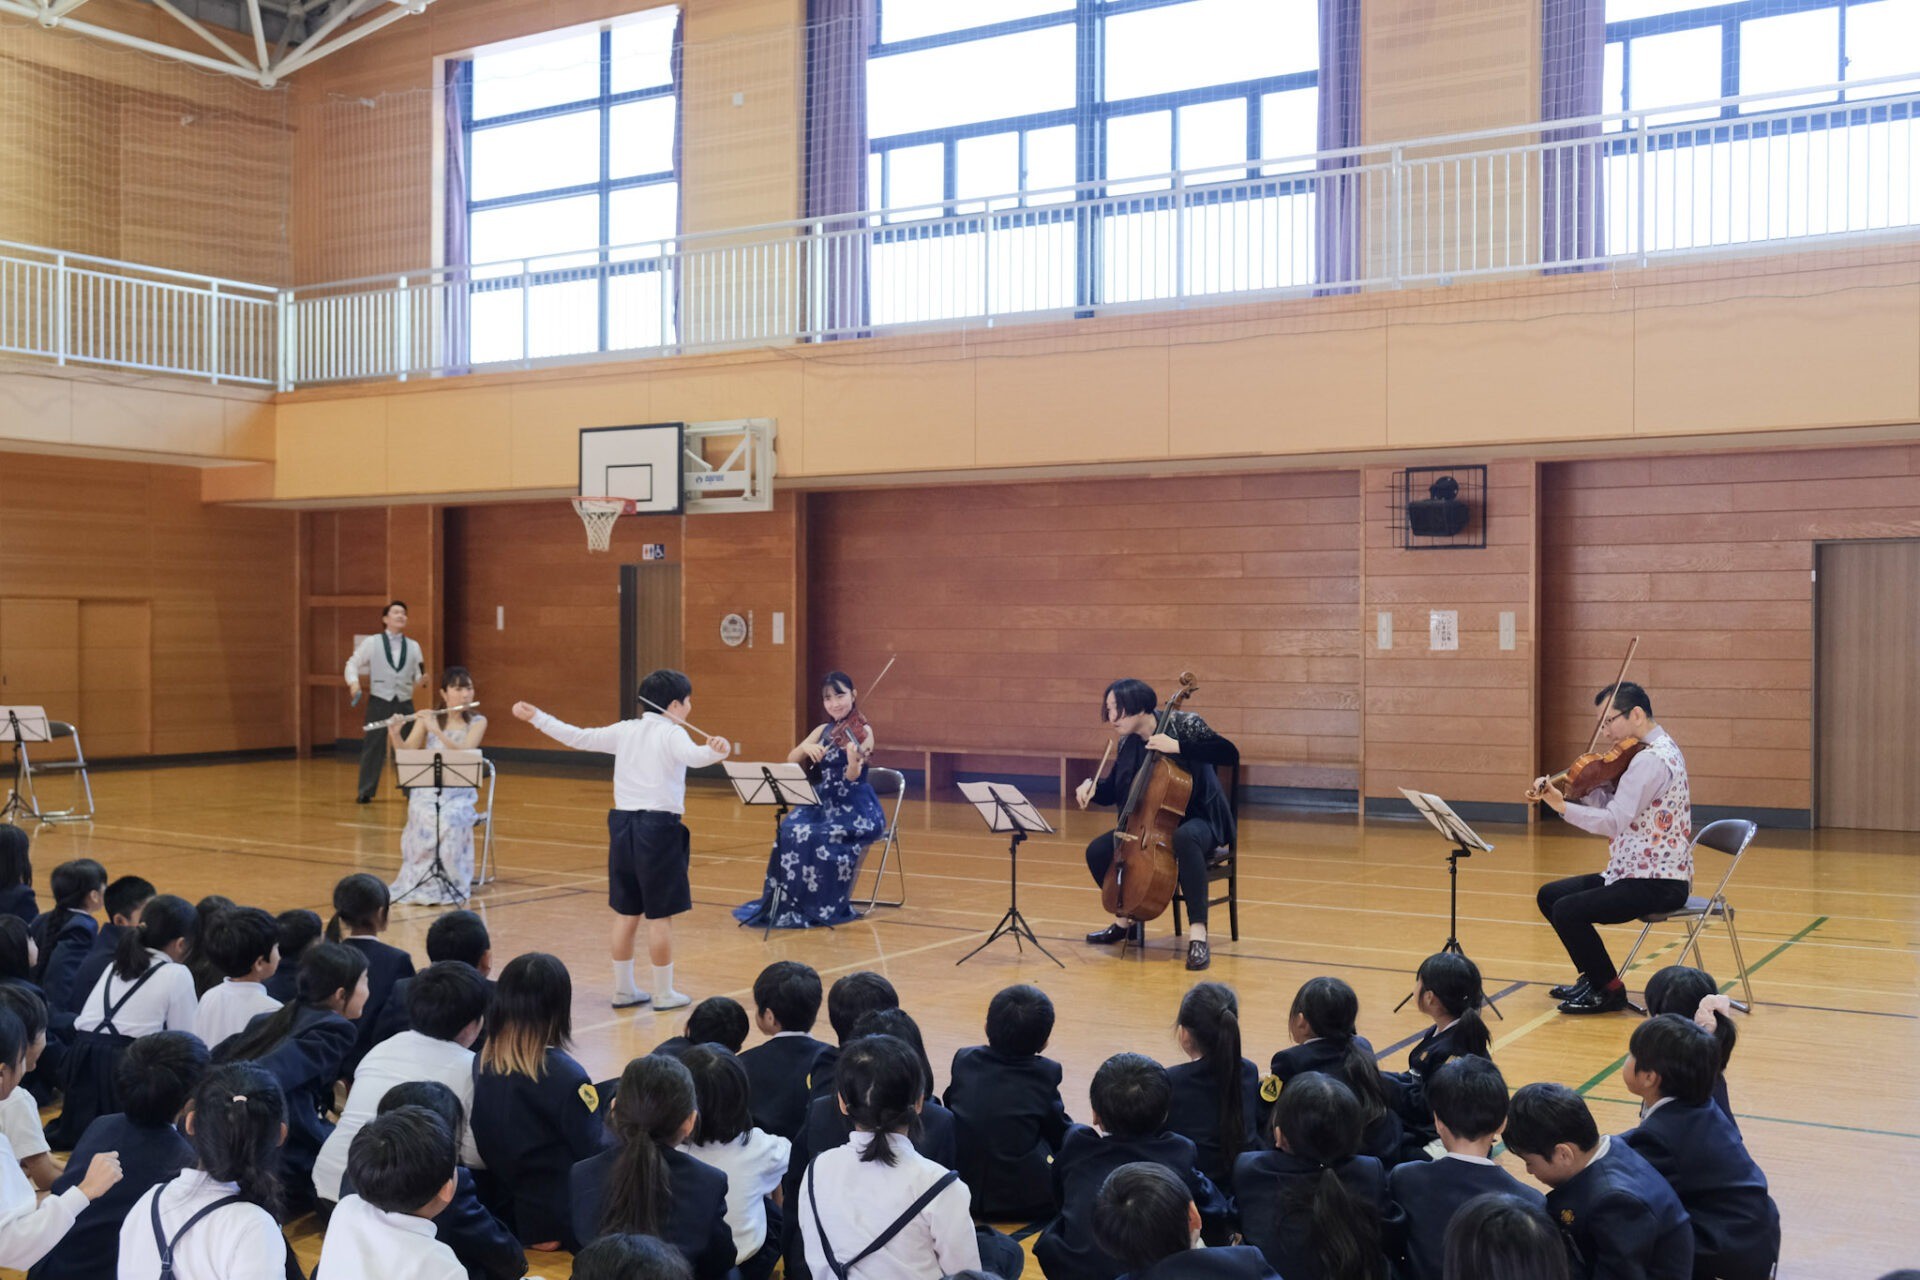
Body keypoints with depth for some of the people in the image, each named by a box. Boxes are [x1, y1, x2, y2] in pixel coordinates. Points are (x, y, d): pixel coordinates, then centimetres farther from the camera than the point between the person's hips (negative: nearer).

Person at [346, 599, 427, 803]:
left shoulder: (413, 647, 10)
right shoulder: (372, 642, 2)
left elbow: (418, 675, 11)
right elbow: (353, 663, 6)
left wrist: (422, 679, -12)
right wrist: (354, 682, -11)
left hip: (405, 703, 3)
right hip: (379, 702, -3)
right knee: (373, 747, -2)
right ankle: (365, 792, 5)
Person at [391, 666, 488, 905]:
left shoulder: (477, 722, 1)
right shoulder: (428, 719, 4)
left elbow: (464, 753, -16)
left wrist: (437, 731, -26)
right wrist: (395, 734, -21)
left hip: (459, 792, -1)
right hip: (427, 789, 1)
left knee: (450, 822, -34)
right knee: (427, 819, -33)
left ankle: (448, 882, -21)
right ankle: (421, 880, -19)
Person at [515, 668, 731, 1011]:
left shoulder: (624, 731, 9)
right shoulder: (672, 733, -9)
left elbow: (578, 738, 13)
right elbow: (692, 756, -32)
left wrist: (537, 718, 24)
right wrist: (715, 751, -52)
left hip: (624, 825, 7)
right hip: (658, 828, -7)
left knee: (626, 913, 13)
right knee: (660, 916, 1)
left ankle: (623, 989, 20)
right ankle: (663, 994, 8)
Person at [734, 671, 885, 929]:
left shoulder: (862, 731, -7)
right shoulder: (822, 731, 11)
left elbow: (852, 777, -19)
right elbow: (791, 761, 2)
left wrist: (854, 760, -41)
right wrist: (805, 747, -18)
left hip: (856, 811, -5)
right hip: (822, 804, 5)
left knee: (817, 838, -32)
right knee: (788, 830, -24)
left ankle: (822, 908, -17)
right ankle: (781, 901, -16)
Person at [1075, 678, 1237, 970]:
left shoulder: (1183, 724, -15)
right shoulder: (1128, 743, 2)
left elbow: (1230, 754, -27)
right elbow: (1111, 792, 11)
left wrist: (1177, 746, -32)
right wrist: (1091, 787, -12)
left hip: (1199, 820, -6)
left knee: (1184, 838, -41)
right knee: (1097, 851, -9)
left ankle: (1198, 935, -41)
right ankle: (1125, 920, 17)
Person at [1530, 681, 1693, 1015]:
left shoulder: (1651, 759, -21)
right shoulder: (1660, 749, 13)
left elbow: (1613, 821, -29)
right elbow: (1608, 802, 8)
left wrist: (1562, 806, -35)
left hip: (1658, 882, -11)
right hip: (1634, 873, 11)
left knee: (1567, 911, -21)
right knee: (1549, 895, 12)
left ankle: (1609, 990, -3)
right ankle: (1592, 975, 22)